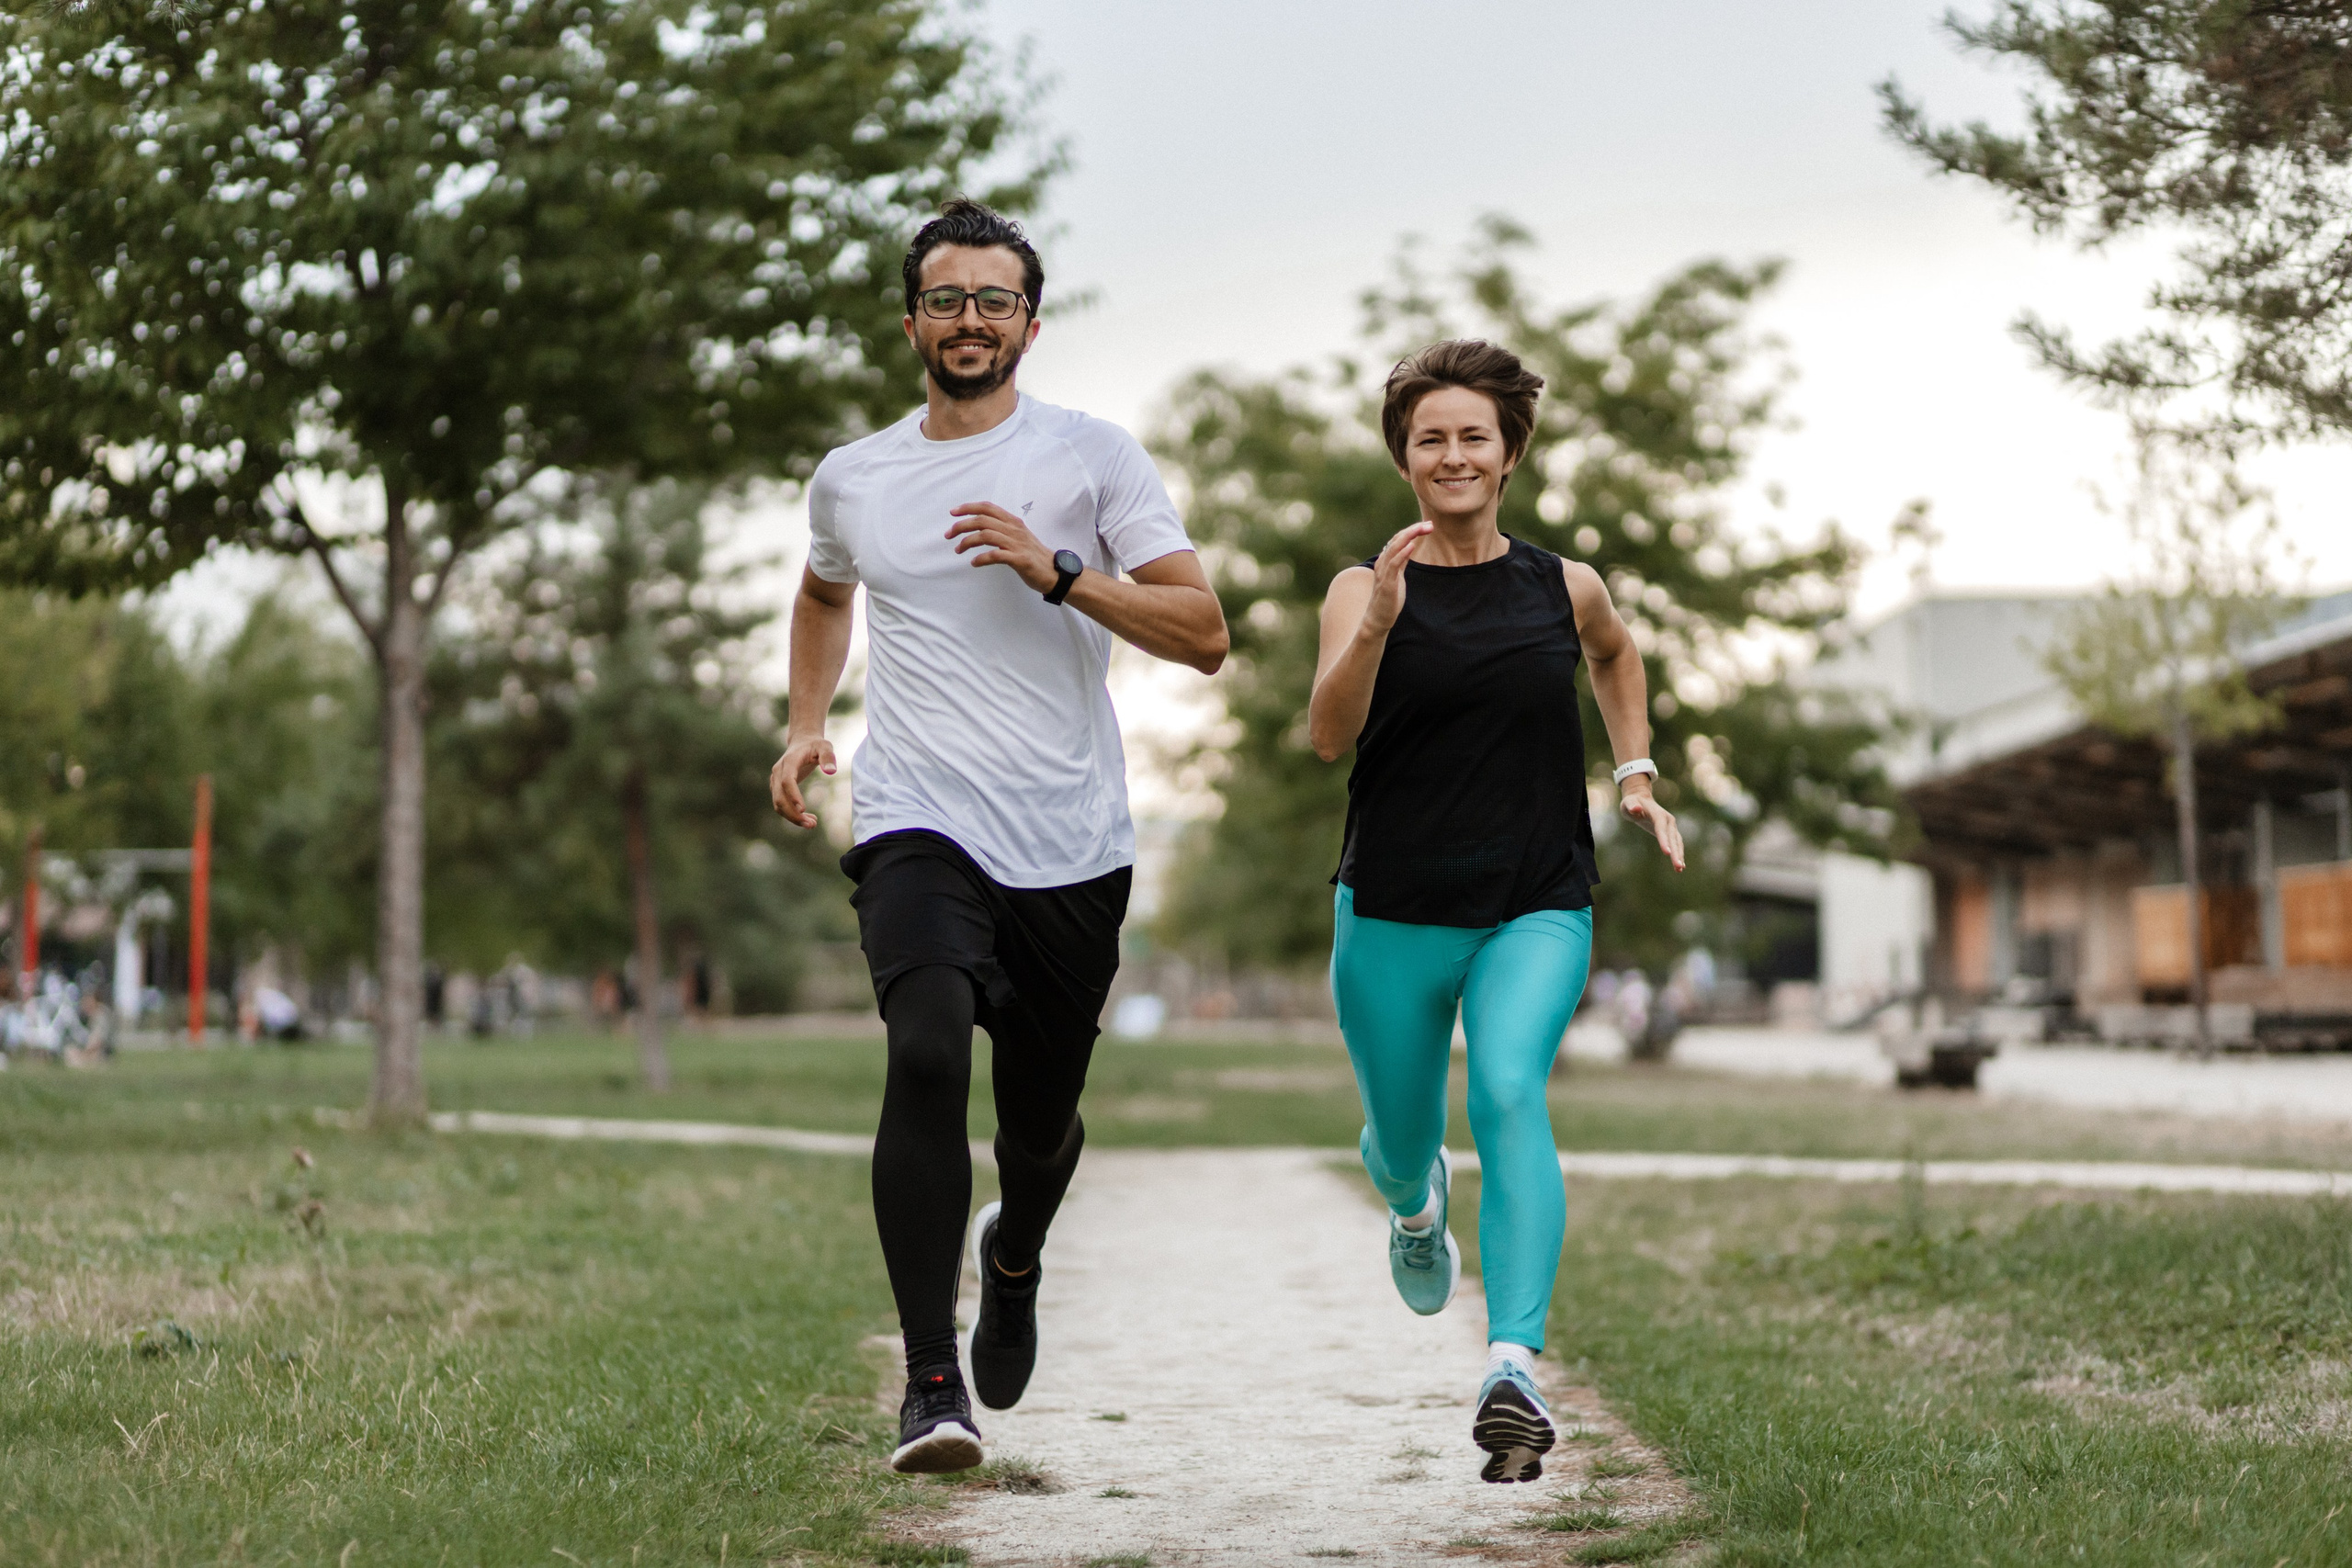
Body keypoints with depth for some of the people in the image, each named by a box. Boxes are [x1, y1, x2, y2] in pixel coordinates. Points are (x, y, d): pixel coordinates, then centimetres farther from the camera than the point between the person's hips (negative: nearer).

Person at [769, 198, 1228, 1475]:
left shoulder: (1092, 458, 1)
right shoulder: (850, 480, 11)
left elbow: (1202, 633, -4)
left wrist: (1056, 571, -15)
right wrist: (805, 727, 18)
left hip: (1073, 843, 0)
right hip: (918, 826, 0)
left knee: (1040, 1117, 10)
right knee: (929, 1049, -26)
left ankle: (1013, 1256, 48)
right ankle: (930, 1385, -22)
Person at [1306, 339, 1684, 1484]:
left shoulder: (1563, 589, 4)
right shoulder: (1363, 590, -2)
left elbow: (1616, 656, 28)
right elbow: (1328, 736, -17)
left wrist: (1635, 773, 18)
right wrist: (1379, 624, -30)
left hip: (1537, 911, 0)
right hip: (1393, 913, 1)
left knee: (1510, 1094, -26)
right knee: (1400, 1140, 15)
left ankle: (1513, 1368, -33)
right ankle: (1416, 1203, 56)